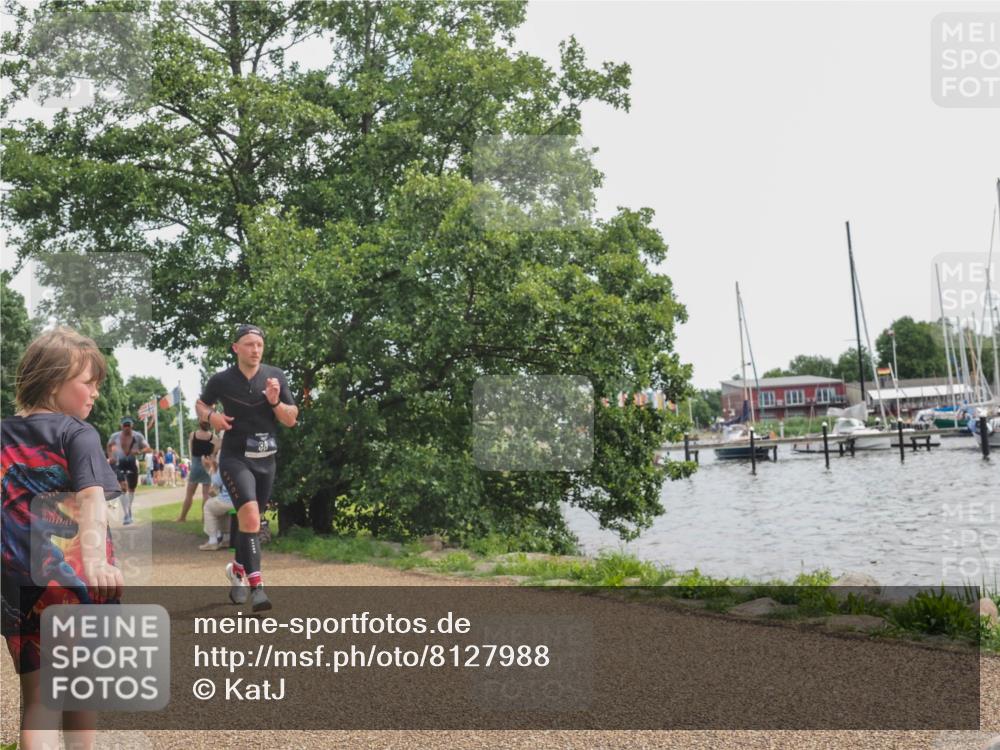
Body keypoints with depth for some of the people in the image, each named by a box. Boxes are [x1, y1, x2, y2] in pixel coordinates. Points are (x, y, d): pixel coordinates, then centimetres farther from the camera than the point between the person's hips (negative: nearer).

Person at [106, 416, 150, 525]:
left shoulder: (138, 436, -8)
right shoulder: (115, 436, -4)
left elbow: (148, 448, -11)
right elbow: (109, 446, 17)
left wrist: (139, 451, -30)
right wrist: (110, 456, 2)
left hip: (132, 464, 1)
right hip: (119, 464, -1)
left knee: (132, 488, 13)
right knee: (123, 487, -17)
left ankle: (129, 509, 39)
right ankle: (126, 514, -21)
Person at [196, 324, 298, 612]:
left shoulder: (276, 377, 0)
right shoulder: (222, 380, -4)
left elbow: (291, 419, 1)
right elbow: (200, 404, 14)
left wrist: (275, 402, -18)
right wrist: (210, 415, -8)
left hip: (266, 459, 4)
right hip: (235, 458, -4)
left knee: (250, 520, 17)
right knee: (250, 515, -23)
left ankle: (237, 569, 41)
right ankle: (256, 585, -21)